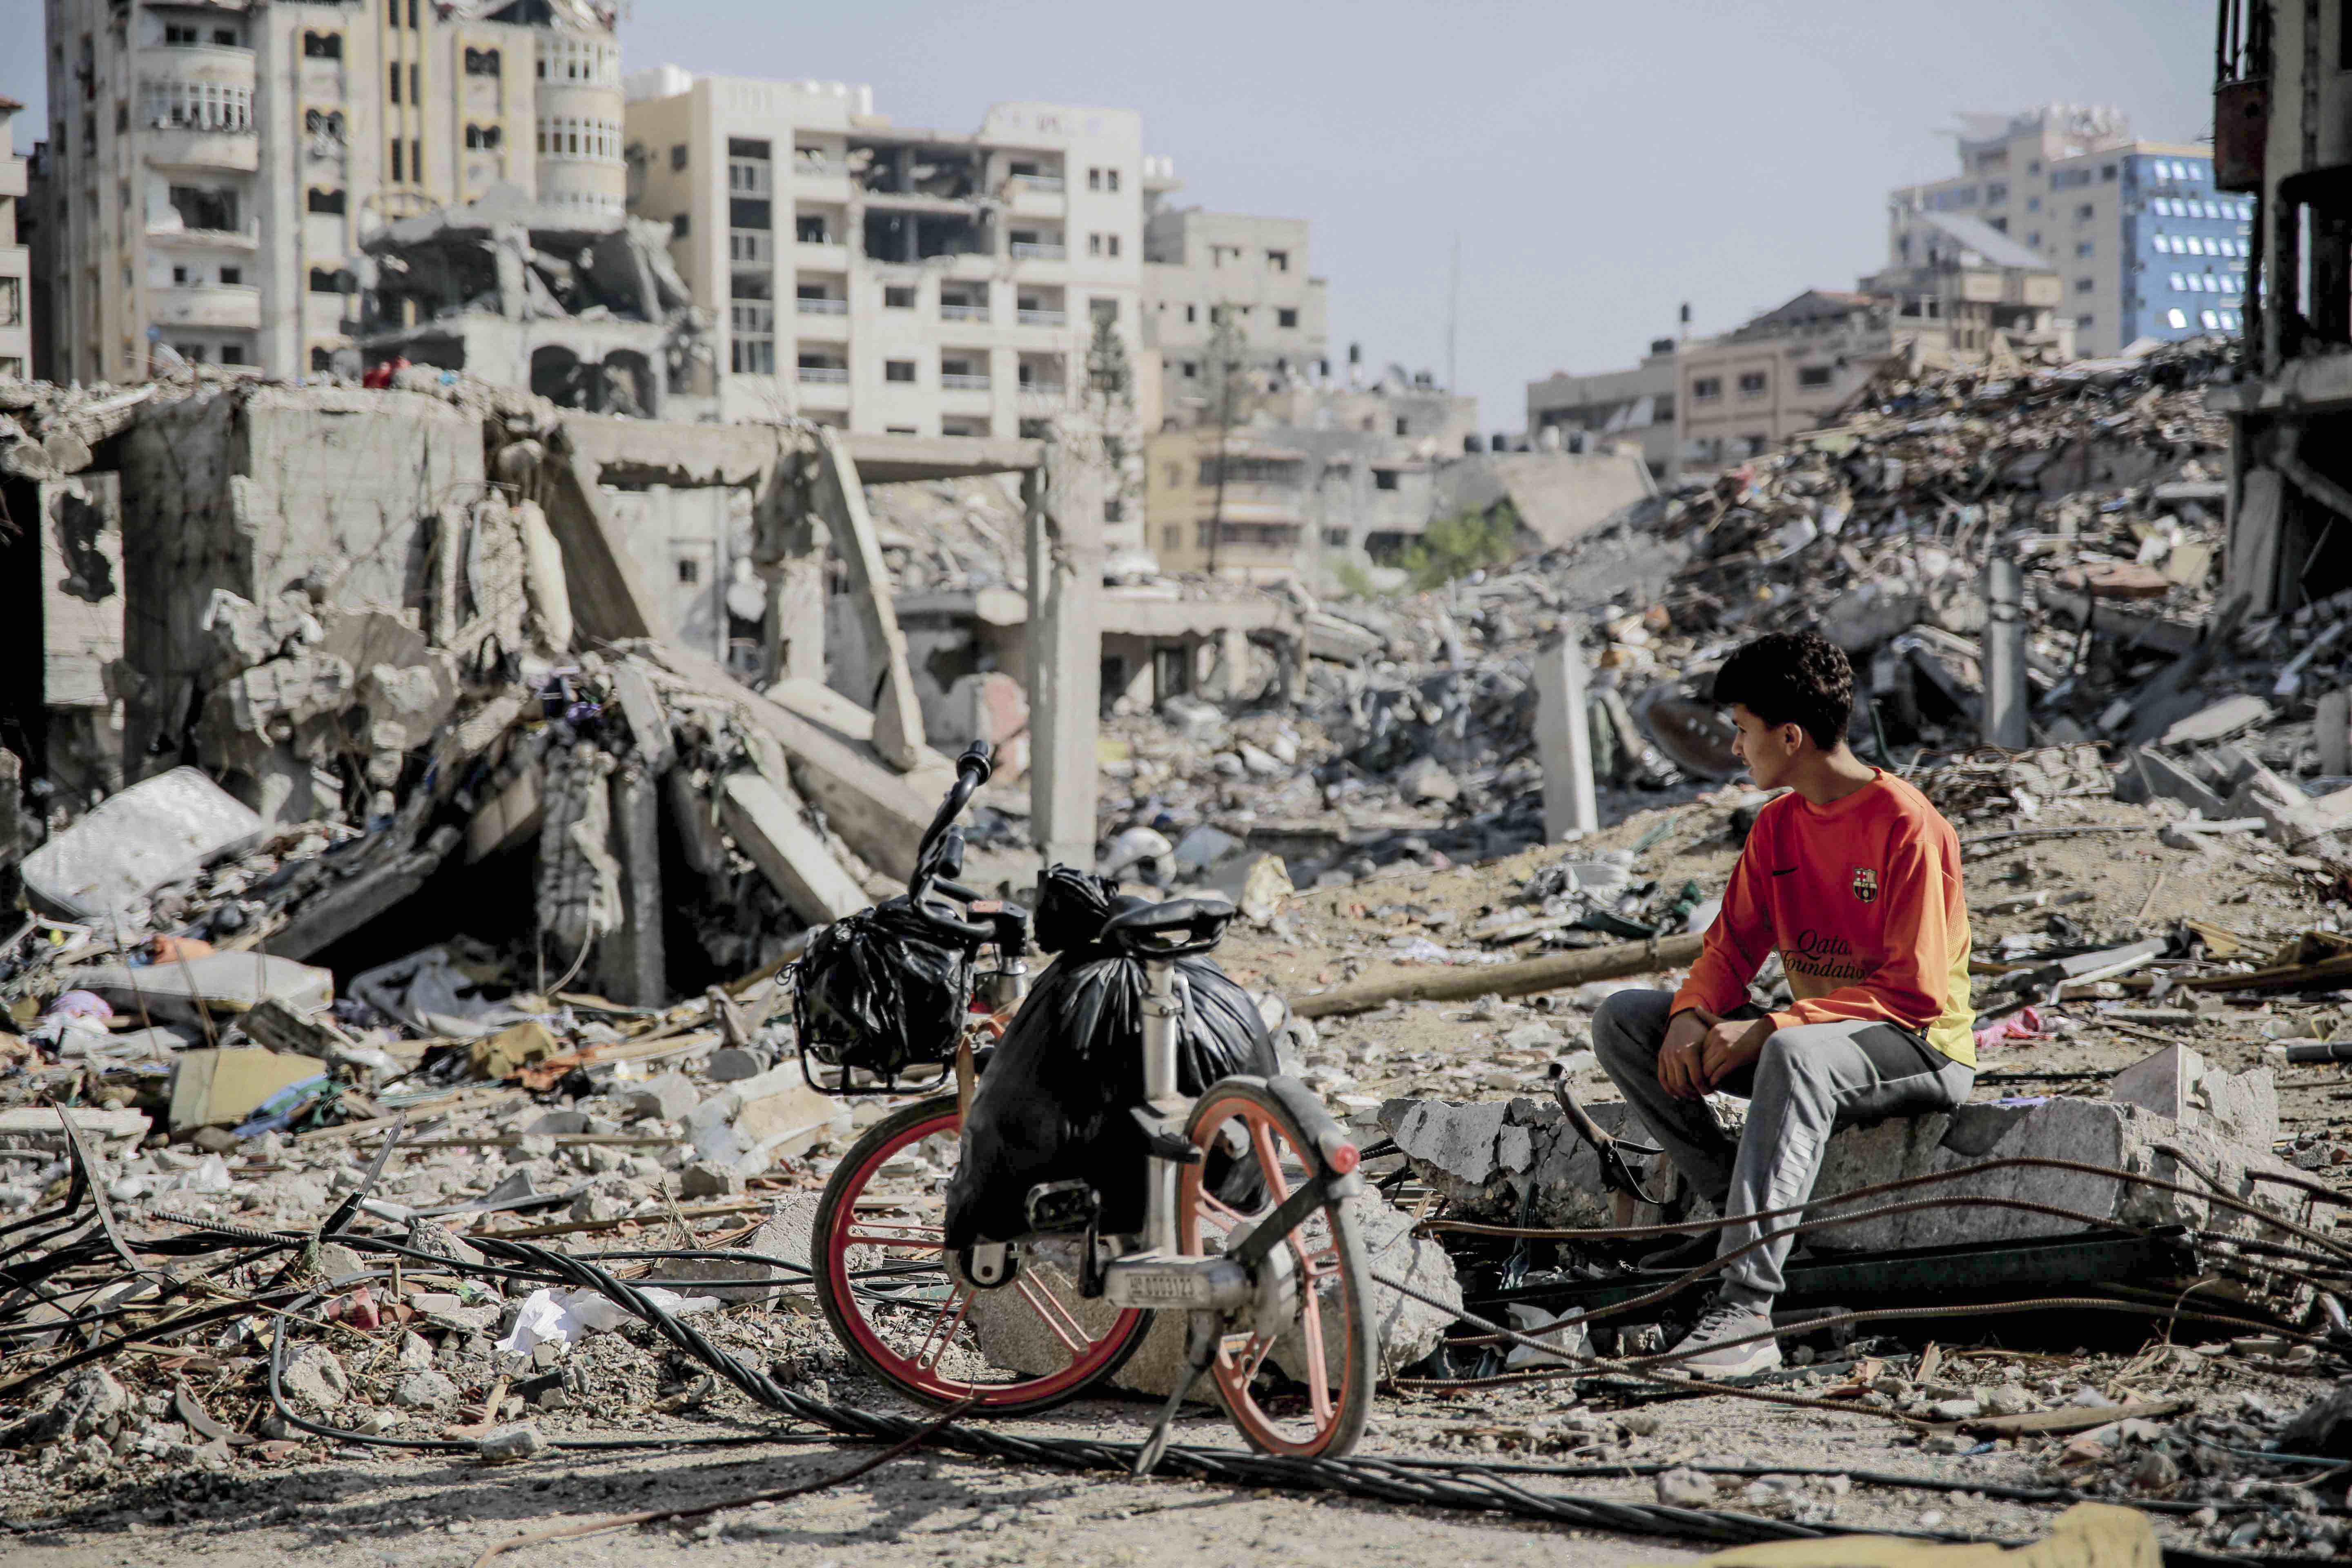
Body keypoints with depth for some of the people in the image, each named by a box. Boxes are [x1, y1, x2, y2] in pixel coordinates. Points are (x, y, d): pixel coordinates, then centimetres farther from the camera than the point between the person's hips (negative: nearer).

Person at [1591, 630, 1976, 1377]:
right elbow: (1733, 947, 8)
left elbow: (1914, 992, -22)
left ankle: (1745, 1310, -50)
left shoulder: (1908, 827, -17)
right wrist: (1693, 1015, -15)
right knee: (1622, 1019, -4)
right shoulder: (1778, 825, 7)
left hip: (1920, 1052, -8)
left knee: (1795, 1053, -43)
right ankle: (1742, 1214, -8)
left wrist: (1769, 1028, -28)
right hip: (1815, 1030, 8)